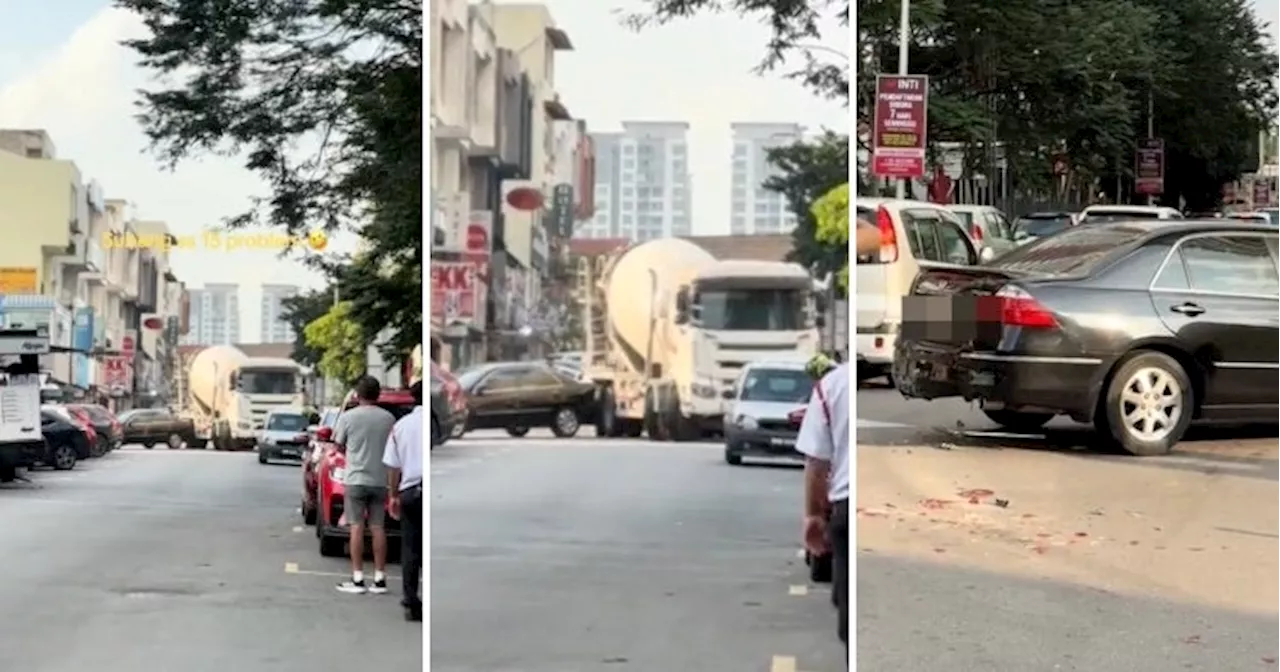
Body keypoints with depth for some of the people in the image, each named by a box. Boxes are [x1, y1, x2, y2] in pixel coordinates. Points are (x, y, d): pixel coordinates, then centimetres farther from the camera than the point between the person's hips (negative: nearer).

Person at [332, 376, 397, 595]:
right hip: (380, 479, 3)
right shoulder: (388, 418, 2)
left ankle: (358, 579, -4)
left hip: (356, 479, -3)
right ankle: (379, 579, 4)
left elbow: (339, 445, 3)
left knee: (357, 527, -2)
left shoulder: (348, 417, -6)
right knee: (377, 528, 5)